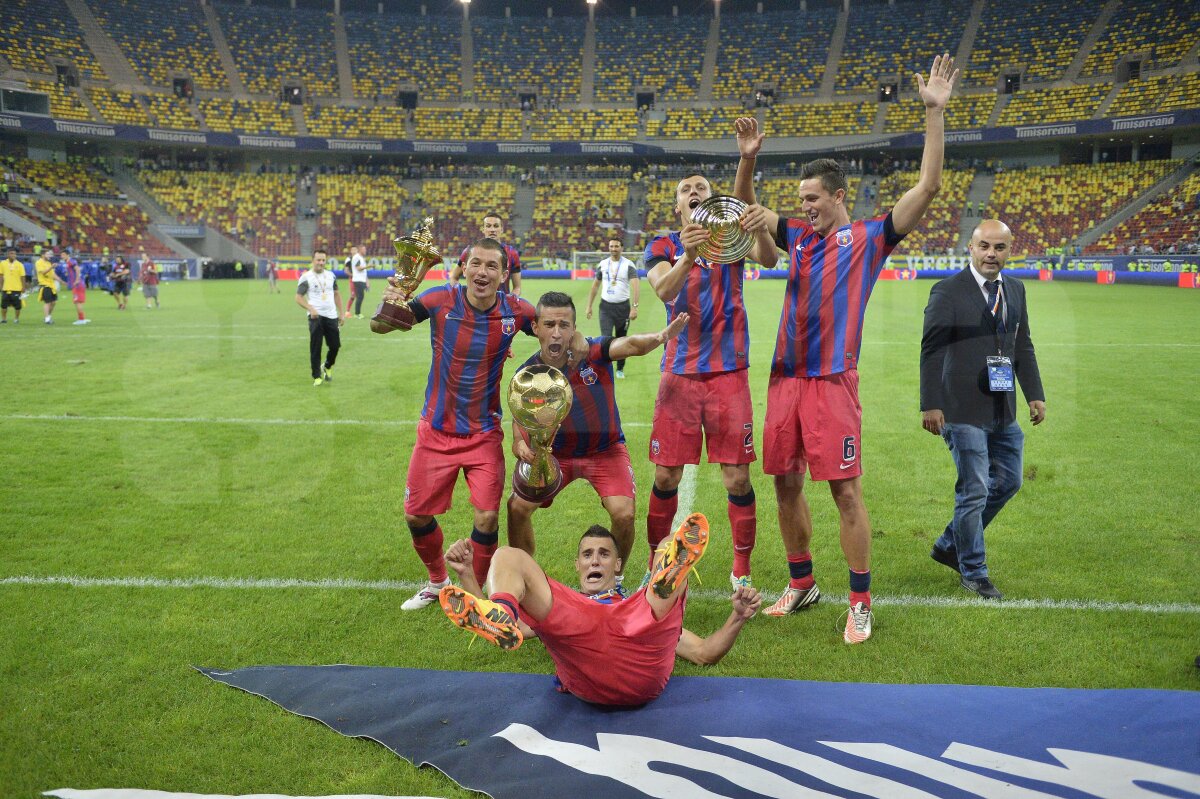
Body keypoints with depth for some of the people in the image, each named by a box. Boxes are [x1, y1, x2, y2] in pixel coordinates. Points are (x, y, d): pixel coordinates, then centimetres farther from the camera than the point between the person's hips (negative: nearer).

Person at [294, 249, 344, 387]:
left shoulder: (331, 276, 11)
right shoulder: (306, 277, -4)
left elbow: (336, 294, 19)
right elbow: (298, 297, -6)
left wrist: (341, 313, 14)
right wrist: (311, 309, -22)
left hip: (331, 316, 4)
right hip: (315, 317, -4)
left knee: (335, 345, 5)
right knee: (315, 348, -6)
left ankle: (327, 367, 34)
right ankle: (317, 377, 2)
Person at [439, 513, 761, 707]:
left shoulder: (651, 610, 44)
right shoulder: (562, 608, 42)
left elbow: (705, 654, 34)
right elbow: (493, 631, 32)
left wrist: (738, 617, 16)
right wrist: (466, 574, 23)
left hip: (642, 676, 0)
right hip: (586, 677, 0)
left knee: (672, 547, -1)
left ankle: (667, 581, -41)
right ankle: (501, 614, -34)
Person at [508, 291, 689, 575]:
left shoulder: (592, 352, -25)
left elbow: (630, 344, -45)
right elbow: (521, 416, -6)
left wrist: (660, 336, -67)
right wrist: (520, 443, -30)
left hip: (606, 449, -2)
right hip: (557, 453, 2)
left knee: (623, 514, -21)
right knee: (517, 506, -12)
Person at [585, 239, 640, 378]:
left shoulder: (628, 265, -6)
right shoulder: (602, 264, 5)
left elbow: (634, 286, -16)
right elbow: (595, 285, 14)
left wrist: (634, 307, -27)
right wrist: (589, 306, 11)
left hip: (623, 306, -1)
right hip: (606, 306, 2)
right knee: (606, 338, -11)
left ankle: (620, 369, 25)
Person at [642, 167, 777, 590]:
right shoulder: (662, 246, 5)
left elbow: (768, 259, -16)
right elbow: (663, 290, -16)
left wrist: (761, 229, -37)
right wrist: (688, 256, -36)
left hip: (728, 372, 0)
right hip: (679, 373, 1)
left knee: (737, 478, 0)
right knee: (666, 476, 4)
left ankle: (742, 571, 17)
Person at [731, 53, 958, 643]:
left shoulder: (870, 237, 2)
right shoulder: (799, 235, 16)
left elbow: (927, 186, -5)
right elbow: (745, 208, 22)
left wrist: (935, 113, -9)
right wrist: (748, 158, 6)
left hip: (832, 382, -5)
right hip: (785, 377, 6)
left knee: (845, 490, -4)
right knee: (786, 484, 10)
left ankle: (860, 603, 8)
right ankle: (801, 584, 26)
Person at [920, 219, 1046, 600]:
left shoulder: (1015, 290, 11)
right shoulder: (947, 292, -9)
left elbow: (1023, 346, 17)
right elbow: (931, 350, -11)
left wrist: (1035, 394, 9)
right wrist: (930, 405, -16)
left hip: (1004, 410, 8)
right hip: (963, 411, -7)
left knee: (1007, 482, 16)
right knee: (974, 491, -3)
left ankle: (949, 545, 32)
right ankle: (973, 572, 16)